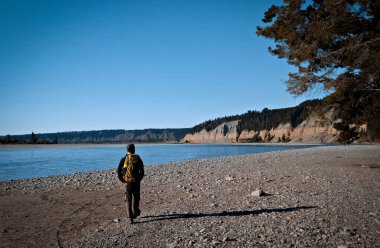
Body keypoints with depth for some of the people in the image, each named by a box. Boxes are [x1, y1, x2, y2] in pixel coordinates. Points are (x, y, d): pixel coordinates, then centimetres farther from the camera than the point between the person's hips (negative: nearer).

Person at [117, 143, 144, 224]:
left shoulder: (124, 159, -1)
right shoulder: (138, 159, 0)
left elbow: (118, 170, -6)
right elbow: (142, 172, -3)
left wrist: (121, 179, 2)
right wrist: (139, 179, 7)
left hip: (127, 182, 0)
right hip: (136, 181, 1)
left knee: (128, 199, 6)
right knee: (136, 197, 20)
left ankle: (130, 217, 0)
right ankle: (135, 212, 27)